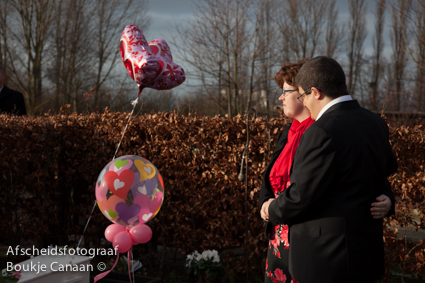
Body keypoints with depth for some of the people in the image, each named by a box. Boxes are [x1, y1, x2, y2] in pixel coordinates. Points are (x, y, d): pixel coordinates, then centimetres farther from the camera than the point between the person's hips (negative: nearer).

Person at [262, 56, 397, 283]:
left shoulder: (322, 132, -22)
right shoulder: (375, 123, 5)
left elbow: (300, 195, -19)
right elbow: (388, 166, 24)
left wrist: (272, 209, 0)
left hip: (328, 255, -8)